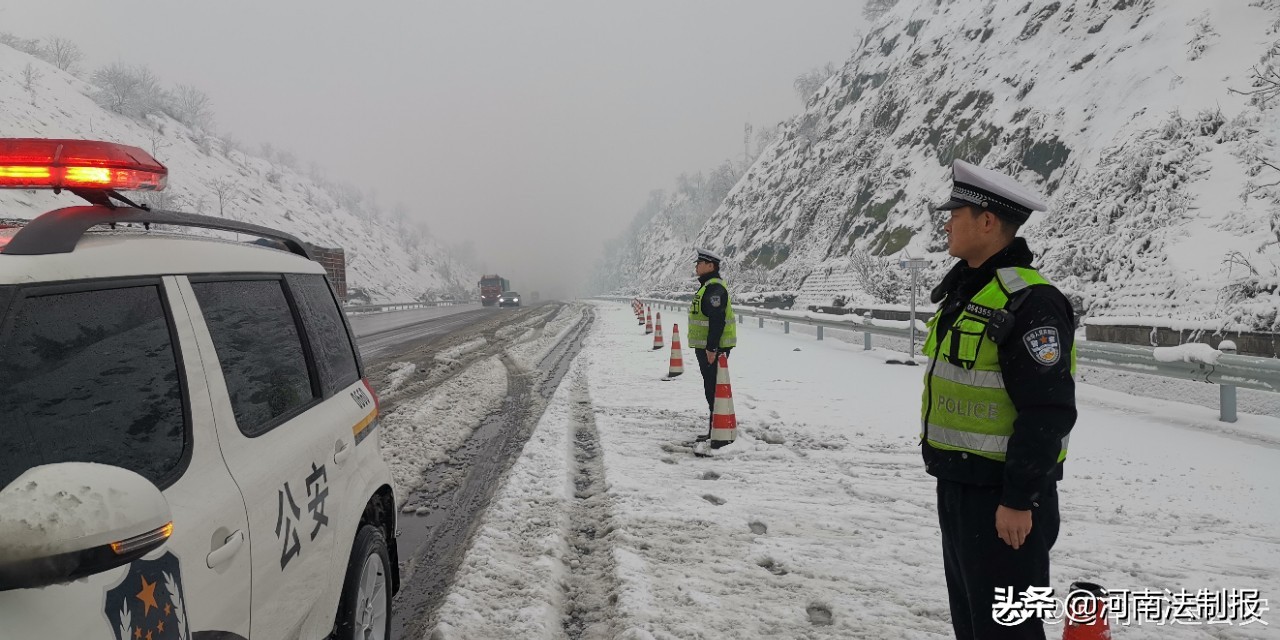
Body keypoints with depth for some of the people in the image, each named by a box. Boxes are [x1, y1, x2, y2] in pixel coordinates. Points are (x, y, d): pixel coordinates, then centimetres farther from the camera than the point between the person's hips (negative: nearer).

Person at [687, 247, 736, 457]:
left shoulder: (714, 288, -17)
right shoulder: (707, 287, 18)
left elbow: (717, 320, -24)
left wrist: (711, 348, -26)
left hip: (713, 348, -11)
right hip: (706, 347, 11)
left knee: (715, 391, -11)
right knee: (712, 390, 17)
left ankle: (718, 437, -11)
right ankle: (714, 430, 27)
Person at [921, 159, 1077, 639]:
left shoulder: (1029, 302, -20)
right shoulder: (962, 291, 10)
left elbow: (1049, 413, -23)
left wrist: (1019, 500, -22)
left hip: (1002, 496, -9)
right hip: (957, 485, 9)